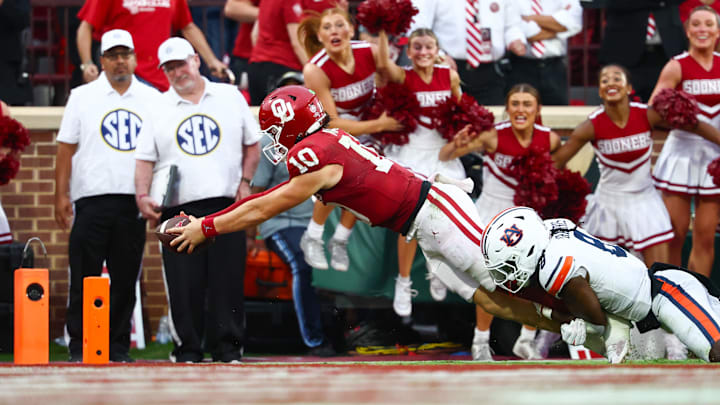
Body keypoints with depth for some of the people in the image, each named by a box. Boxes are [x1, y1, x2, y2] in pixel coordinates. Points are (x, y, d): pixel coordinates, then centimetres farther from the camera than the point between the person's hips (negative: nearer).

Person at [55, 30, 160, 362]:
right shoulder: (83, 97, 8)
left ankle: (119, 347, 10)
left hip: (134, 202, 2)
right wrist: (61, 195, -3)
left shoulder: (152, 99, 12)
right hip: (92, 198, -2)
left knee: (126, 279, 4)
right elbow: (66, 148, 6)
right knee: (84, 276, -4)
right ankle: (79, 346, 1)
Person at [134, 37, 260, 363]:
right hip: (178, 210, 0)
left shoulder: (230, 97, 12)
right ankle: (187, 349, 4)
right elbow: (145, 159, 8)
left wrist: (245, 181, 4)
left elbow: (251, 144, 17)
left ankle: (227, 348, 3)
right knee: (183, 285, -4)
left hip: (226, 206, 0)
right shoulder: (158, 109, 11)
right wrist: (143, 196, -8)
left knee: (227, 281, -3)